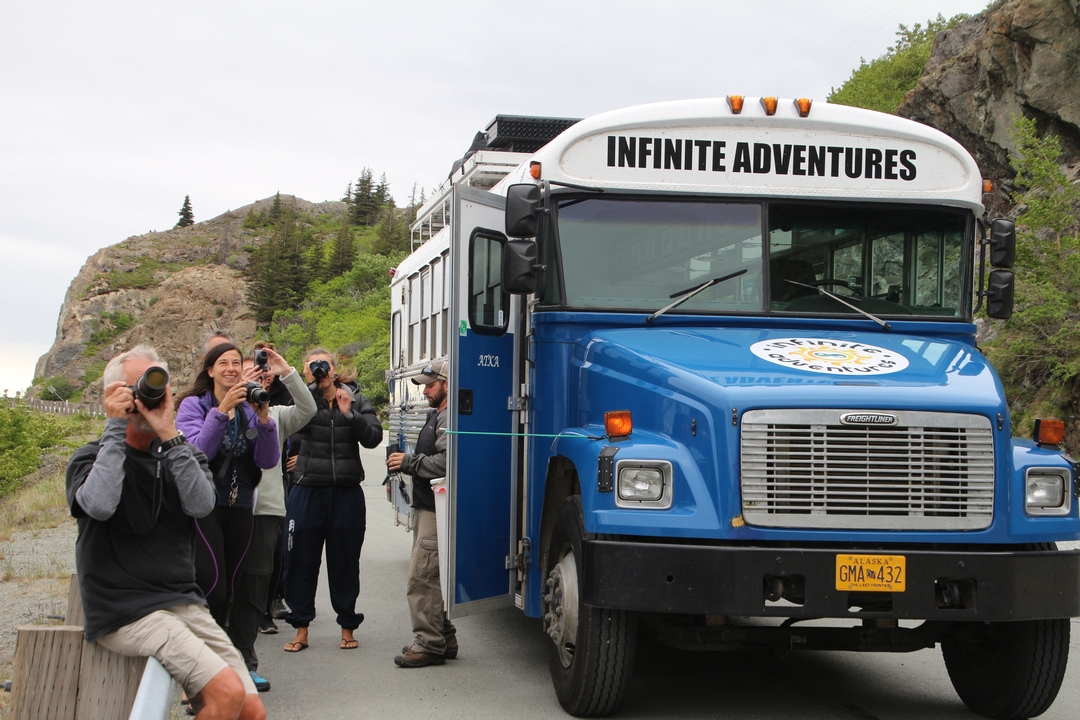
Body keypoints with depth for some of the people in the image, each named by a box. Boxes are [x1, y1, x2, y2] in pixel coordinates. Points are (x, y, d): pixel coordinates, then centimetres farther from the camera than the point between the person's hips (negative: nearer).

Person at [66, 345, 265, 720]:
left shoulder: (182, 455, 15)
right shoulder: (93, 459, 3)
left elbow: (201, 504, -8)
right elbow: (99, 505, -22)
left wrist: (169, 435, -15)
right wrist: (115, 428, -12)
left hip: (185, 603, 5)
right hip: (126, 611, -5)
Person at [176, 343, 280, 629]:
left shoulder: (249, 411, 10)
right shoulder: (194, 405, -1)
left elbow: (268, 461, -1)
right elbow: (196, 452, -17)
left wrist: (263, 418, -15)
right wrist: (222, 410, -24)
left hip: (240, 509, 5)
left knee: (227, 592, 7)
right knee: (212, 589, -14)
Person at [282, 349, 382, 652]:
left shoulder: (356, 400, 6)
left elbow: (373, 437, -4)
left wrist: (349, 414, -15)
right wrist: (306, 379, -22)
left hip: (347, 493, 1)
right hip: (308, 491, -1)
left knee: (345, 562, 8)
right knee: (301, 561, 3)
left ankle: (347, 627, 20)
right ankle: (301, 629, 13)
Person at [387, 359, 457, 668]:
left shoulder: (450, 419, -14)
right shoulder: (435, 416, 21)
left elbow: (445, 462, -26)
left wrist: (409, 462, -15)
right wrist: (404, 461, 10)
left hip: (436, 512, -11)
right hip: (425, 509, 11)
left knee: (422, 576, -12)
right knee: (431, 578, 15)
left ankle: (429, 643, -8)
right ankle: (444, 638, 22)